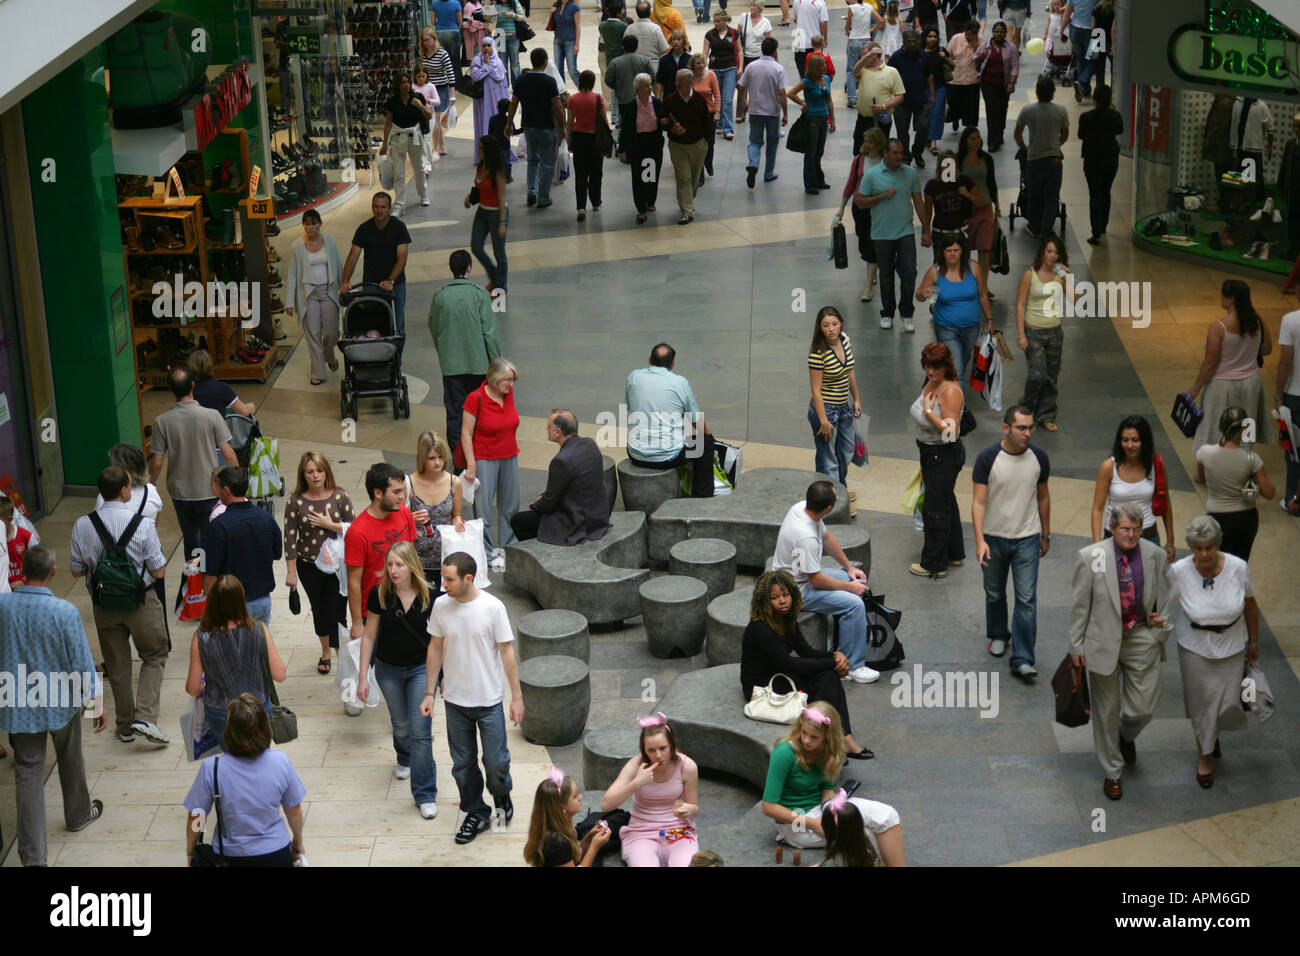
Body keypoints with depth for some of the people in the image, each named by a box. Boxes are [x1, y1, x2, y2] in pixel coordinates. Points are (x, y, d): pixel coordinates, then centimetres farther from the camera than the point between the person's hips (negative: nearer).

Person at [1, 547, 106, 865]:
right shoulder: (64, 611, -21)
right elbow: (82, 662, -15)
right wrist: (98, 703, -4)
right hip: (60, 705, -1)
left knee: (28, 772, 7)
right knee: (70, 761, 23)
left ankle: (32, 853, 6)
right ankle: (78, 815, 46)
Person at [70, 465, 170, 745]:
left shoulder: (82, 525, -11)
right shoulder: (142, 524, -19)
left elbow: (77, 570, -1)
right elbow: (159, 571, -12)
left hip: (103, 604, 3)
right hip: (140, 602, -3)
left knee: (116, 664, 18)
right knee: (154, 656, 16)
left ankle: (125, 726, 30)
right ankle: (145, 717, -1)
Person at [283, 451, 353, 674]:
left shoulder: (339, 497, -8)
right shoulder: (295, 502, -8)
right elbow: (290, 538, -5)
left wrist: (330, 525, -19)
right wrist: (291, 572, -4)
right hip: (308, 566, 2)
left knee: (336, 613, -7)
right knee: (319, 611, 18)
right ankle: (325, 652, 40)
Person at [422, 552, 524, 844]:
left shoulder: (492, 607, -15)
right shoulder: (441, 605, -6)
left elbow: (507, 651, -8)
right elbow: (436, 649, 5)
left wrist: (517, 696, -7)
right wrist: (429, 693, 6)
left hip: (489, 700, -3)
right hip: (455, 700, 3)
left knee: (496, 761, 0)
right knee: (463, 764, 12)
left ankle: (501, 794, 33)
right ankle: (476, 814, 31)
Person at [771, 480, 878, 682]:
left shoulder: (802, 507, -8)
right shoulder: (805, 536, -36)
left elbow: (827, 537, 11)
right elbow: (817, 581, -25)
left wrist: (849, 566, 11)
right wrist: (850, 587, -12)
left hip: (804, 573, 10)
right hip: (797, 589, -10)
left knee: (858, 581, 14)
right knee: (854, 604, -21)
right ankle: (853, 666, -12)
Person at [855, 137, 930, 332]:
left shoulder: (910, 173, 4)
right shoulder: (872, 175, -3)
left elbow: (918, 202, 8)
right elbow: (861, 202, -2)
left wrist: (926, 230, 7)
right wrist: (882, 196, -16)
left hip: (905, 233, 1)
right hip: (882, 234, -1)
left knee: (909, 273, -7)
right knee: (886, 276, 9)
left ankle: (907, 315, 7)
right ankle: (887, 314, 23)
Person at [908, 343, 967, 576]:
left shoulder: (950, 391, -23)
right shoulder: (931, 383, 5)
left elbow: (949, 431, -28)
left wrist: (928, 410, -24)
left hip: (945, 455, -10)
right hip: (929, 452, 10)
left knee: (935, 509, -1)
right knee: (946, 503, 21)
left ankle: (934, 565, 10)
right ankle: (954, 554, 35)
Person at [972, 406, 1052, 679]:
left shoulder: (1038, 457, -4)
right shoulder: (987, 458, -13)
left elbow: (1043, 497, 9)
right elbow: (979, 502, -13)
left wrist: (1046, 535, 14)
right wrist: (980, 541, -22)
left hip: (1027, 539, 1)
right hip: (994, 538, 0)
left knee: (1027, 599, -6)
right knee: (994, 593, 17)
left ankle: (1022, 660, -3)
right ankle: (998, 635, 44)